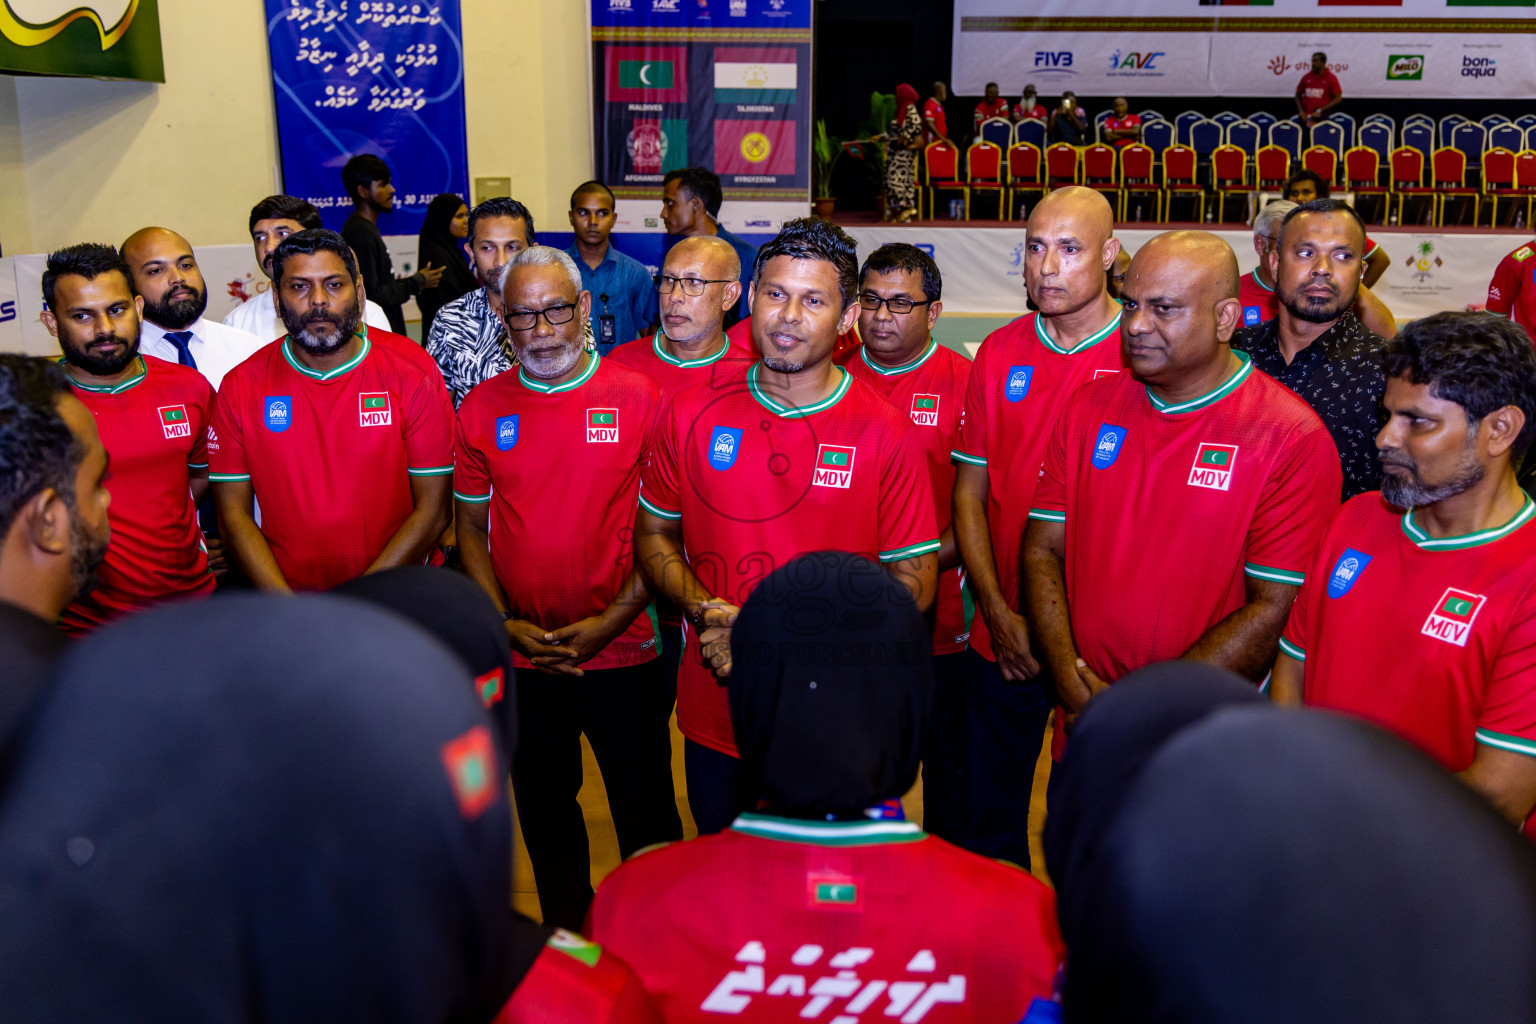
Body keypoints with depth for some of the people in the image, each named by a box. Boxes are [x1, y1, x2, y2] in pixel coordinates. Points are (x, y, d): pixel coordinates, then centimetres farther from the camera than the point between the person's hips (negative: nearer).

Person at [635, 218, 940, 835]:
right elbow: (653, 534, 8)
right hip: (714, 720, 3)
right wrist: (709, 615, -11)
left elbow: (913, 580, -7)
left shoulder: (885, 433, -9)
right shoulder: (692, 414, -2)